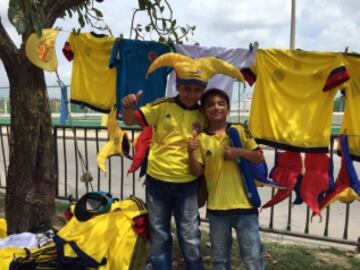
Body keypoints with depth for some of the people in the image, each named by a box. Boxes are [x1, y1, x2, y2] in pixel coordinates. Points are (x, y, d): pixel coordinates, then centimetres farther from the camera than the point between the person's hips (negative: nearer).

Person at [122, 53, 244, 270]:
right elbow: (131, 120, -8)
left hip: (187, 184, 1)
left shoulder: (203, 116, 0)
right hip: (157, 181, 0)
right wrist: (128, 107, -28)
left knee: (190, 239, 8)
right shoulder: (162, 106, -5)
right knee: (159, 236, 14)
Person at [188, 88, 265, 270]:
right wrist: (191, 153, -19)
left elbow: (260, 158, 3)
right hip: (217, 206, 1)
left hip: (244, 203, -1)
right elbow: (197, 172, -2)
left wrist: (239, 152, -14)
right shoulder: (200, 138, 0)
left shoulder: (240, 130, -1)